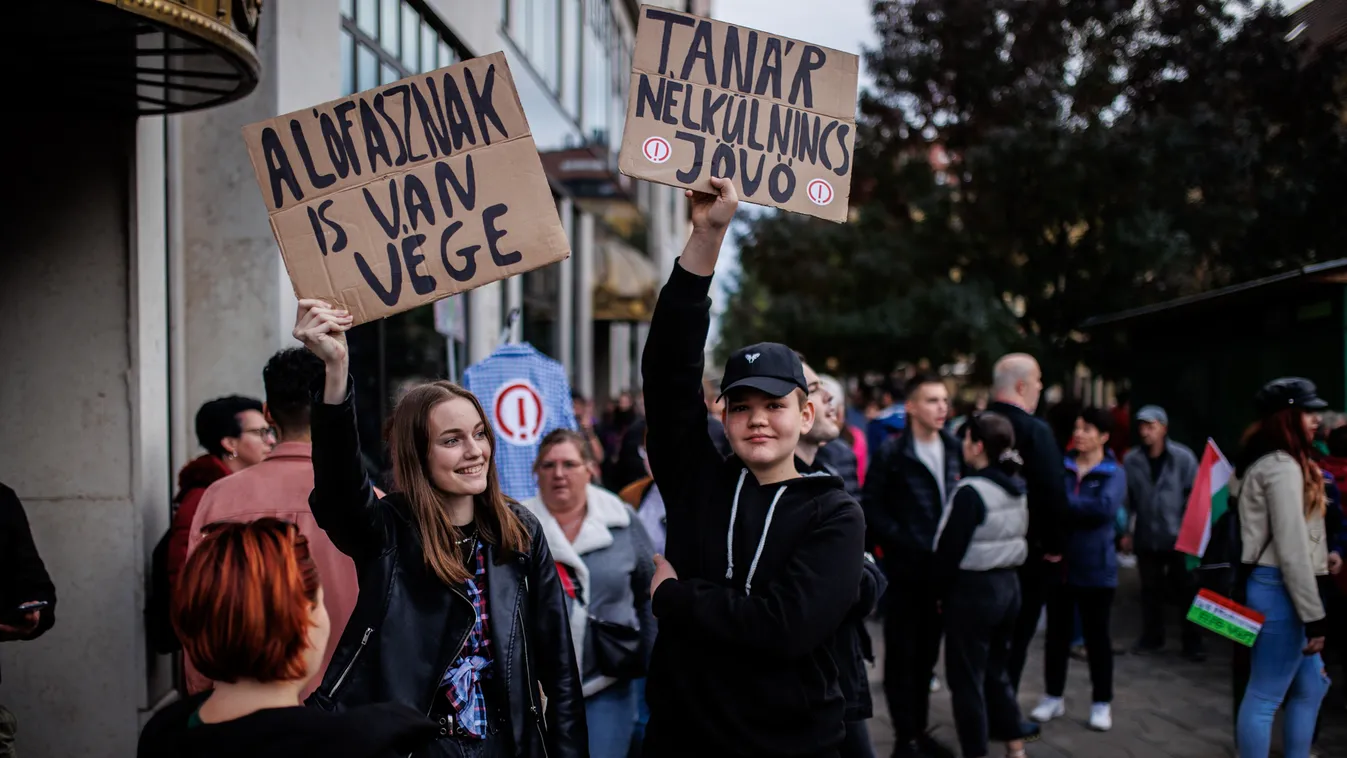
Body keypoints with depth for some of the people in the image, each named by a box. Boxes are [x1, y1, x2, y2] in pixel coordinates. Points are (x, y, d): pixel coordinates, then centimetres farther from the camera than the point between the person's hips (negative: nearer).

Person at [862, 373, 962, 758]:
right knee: (902, 656, 3)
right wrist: (906, 545, -14)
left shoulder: (953, 449, 8)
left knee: (927, 654, 13)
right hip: (905, 569, -5)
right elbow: (871, 508, -10)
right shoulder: (892, 452, -8)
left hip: (941, 567, 5)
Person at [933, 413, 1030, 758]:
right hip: (1008, 583, 8)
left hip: (974, 588, -8)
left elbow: (951, 547, -16)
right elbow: (1014, 539, 11)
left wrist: (940, 590, -3)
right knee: (997, 672, 19)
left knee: (966, 678, 3)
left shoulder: (971, 491, -17)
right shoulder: (1017, 488, 7)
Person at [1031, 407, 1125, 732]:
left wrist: (1060, 501, -23)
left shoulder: (1114, 473, -5)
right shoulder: (1061, 466, 3)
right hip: (1059, 562, 3)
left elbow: (1104, 507, -23)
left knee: (1096, 634, 8)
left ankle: (1102, 702, 21)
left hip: (1095, 567, -2)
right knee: (1057, 632, 12)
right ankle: (1054, 696, 25)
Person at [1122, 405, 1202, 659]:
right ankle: (1152, 638, 28)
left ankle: (1192, 643, 17)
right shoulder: (1131, 460, -4)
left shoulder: (1183, 457, -10)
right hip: (1146, 538, 2)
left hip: (1179, 538, -2)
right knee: (1150, 590, 14)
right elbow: (1126, 498, 2)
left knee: (1186, 590, 6)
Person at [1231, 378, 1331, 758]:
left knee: (1311, 686, 18)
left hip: (1280, 588, 11)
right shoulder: (1283, 467, -16)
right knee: (1265, 697, -4)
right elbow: (1292, 548, -20)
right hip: (1279, 590, -11)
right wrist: (1314, 615, -18)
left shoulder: (1268, 463, 16)